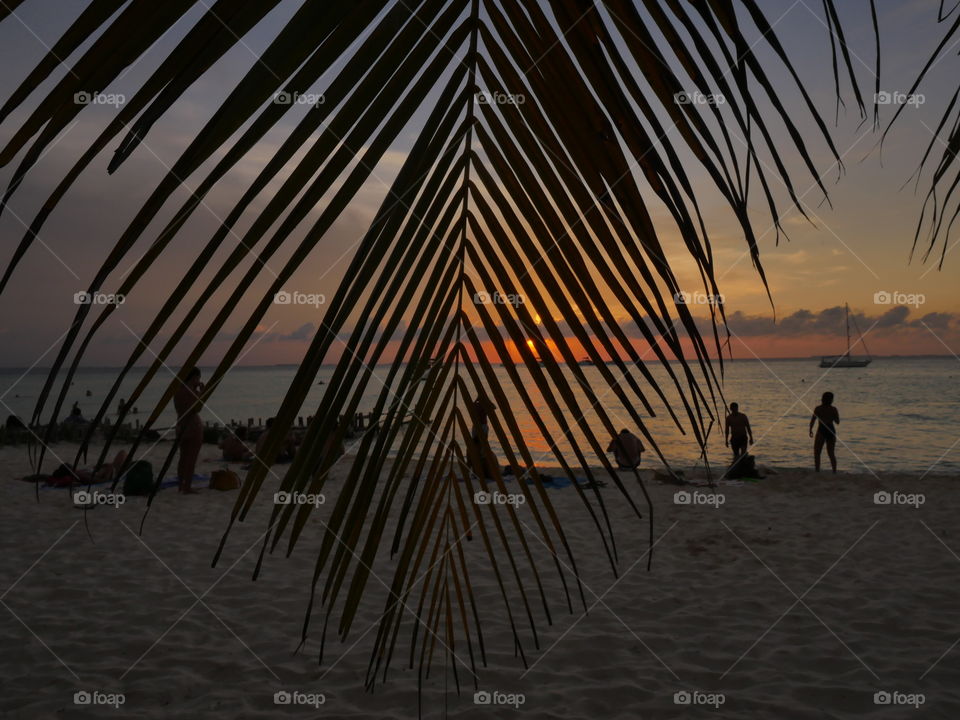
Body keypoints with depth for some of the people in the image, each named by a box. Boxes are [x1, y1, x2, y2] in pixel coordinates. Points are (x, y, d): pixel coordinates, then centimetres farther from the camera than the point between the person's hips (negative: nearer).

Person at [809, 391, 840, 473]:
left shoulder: (818, 408, -6)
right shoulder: (833, 409, 1)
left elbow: (813, 420, -9)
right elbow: (837, 422, 8)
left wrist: (810, 430, 3)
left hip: (821, 431, -4)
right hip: (831, 431, 4)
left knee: (817, 453, 2)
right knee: (831, 453, 15)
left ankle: (817, 471, -9)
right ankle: (834, 472, 13)